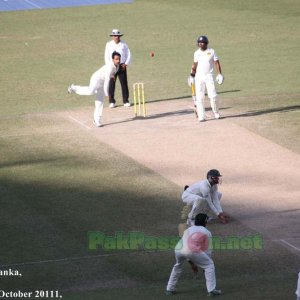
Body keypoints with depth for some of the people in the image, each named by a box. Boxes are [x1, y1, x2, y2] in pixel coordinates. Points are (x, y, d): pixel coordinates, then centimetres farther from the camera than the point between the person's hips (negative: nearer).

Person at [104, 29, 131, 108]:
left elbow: (128, 55, 9)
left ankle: (126, 101, 7)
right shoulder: (109, 44, 4)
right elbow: (106, 56, 3)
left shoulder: (124, 44, 6)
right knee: (111, 84, -4)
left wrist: (126, 64, -3)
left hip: (122, 66, 1)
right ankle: (111, 101, 2)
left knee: (124, 83, 1)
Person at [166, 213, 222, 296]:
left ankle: (170, 289, 35)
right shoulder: (207, 232, 22)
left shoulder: (188, 229, 37)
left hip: (178, 249, 5)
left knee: (178, 266, 35)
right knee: (209, 265, 12)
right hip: (191, 250, -5)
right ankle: (212, 290, 5)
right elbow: (207, 250, 21)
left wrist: (191, 262, 51)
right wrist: (207, 261, 35)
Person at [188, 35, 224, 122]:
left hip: (209, 76, -2)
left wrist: (220, 74, -8)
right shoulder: (196, 53, 6)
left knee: (212, 96, -8)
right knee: (199, 97, -2)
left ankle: (216, 113, 11)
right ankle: (201, 117, 0)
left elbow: (217, 63, 0)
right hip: (199, 77, 2)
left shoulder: (211, 51, -1)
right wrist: (192, 76, 12)